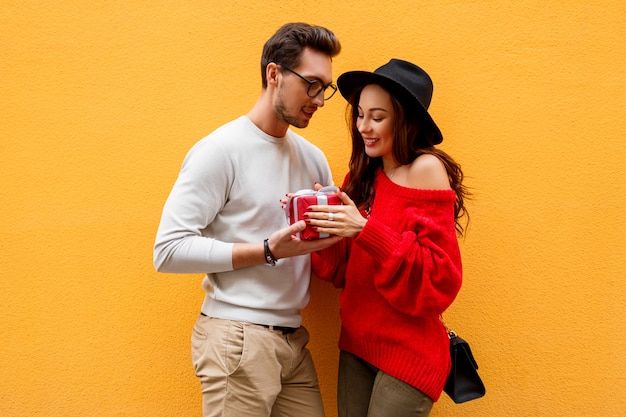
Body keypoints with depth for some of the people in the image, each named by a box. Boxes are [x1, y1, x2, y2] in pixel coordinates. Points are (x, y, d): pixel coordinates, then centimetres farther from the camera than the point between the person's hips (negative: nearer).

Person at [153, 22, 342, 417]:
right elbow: (169, 250, -15)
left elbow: (330, 243, 15)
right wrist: (268, 251, -19)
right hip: (238, 340, -6)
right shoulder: (220, 150, -9)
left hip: (293, 340, 6)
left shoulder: (313, 158, 10)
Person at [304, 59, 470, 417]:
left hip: (409, 352, -6)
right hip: (356, 345, 6)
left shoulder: (426, 169, -13)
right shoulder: (364, 175, 5)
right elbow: (344, 271, 6)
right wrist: (320, 226, -11)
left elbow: (440, 278, -18)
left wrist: (366, 230, -24)